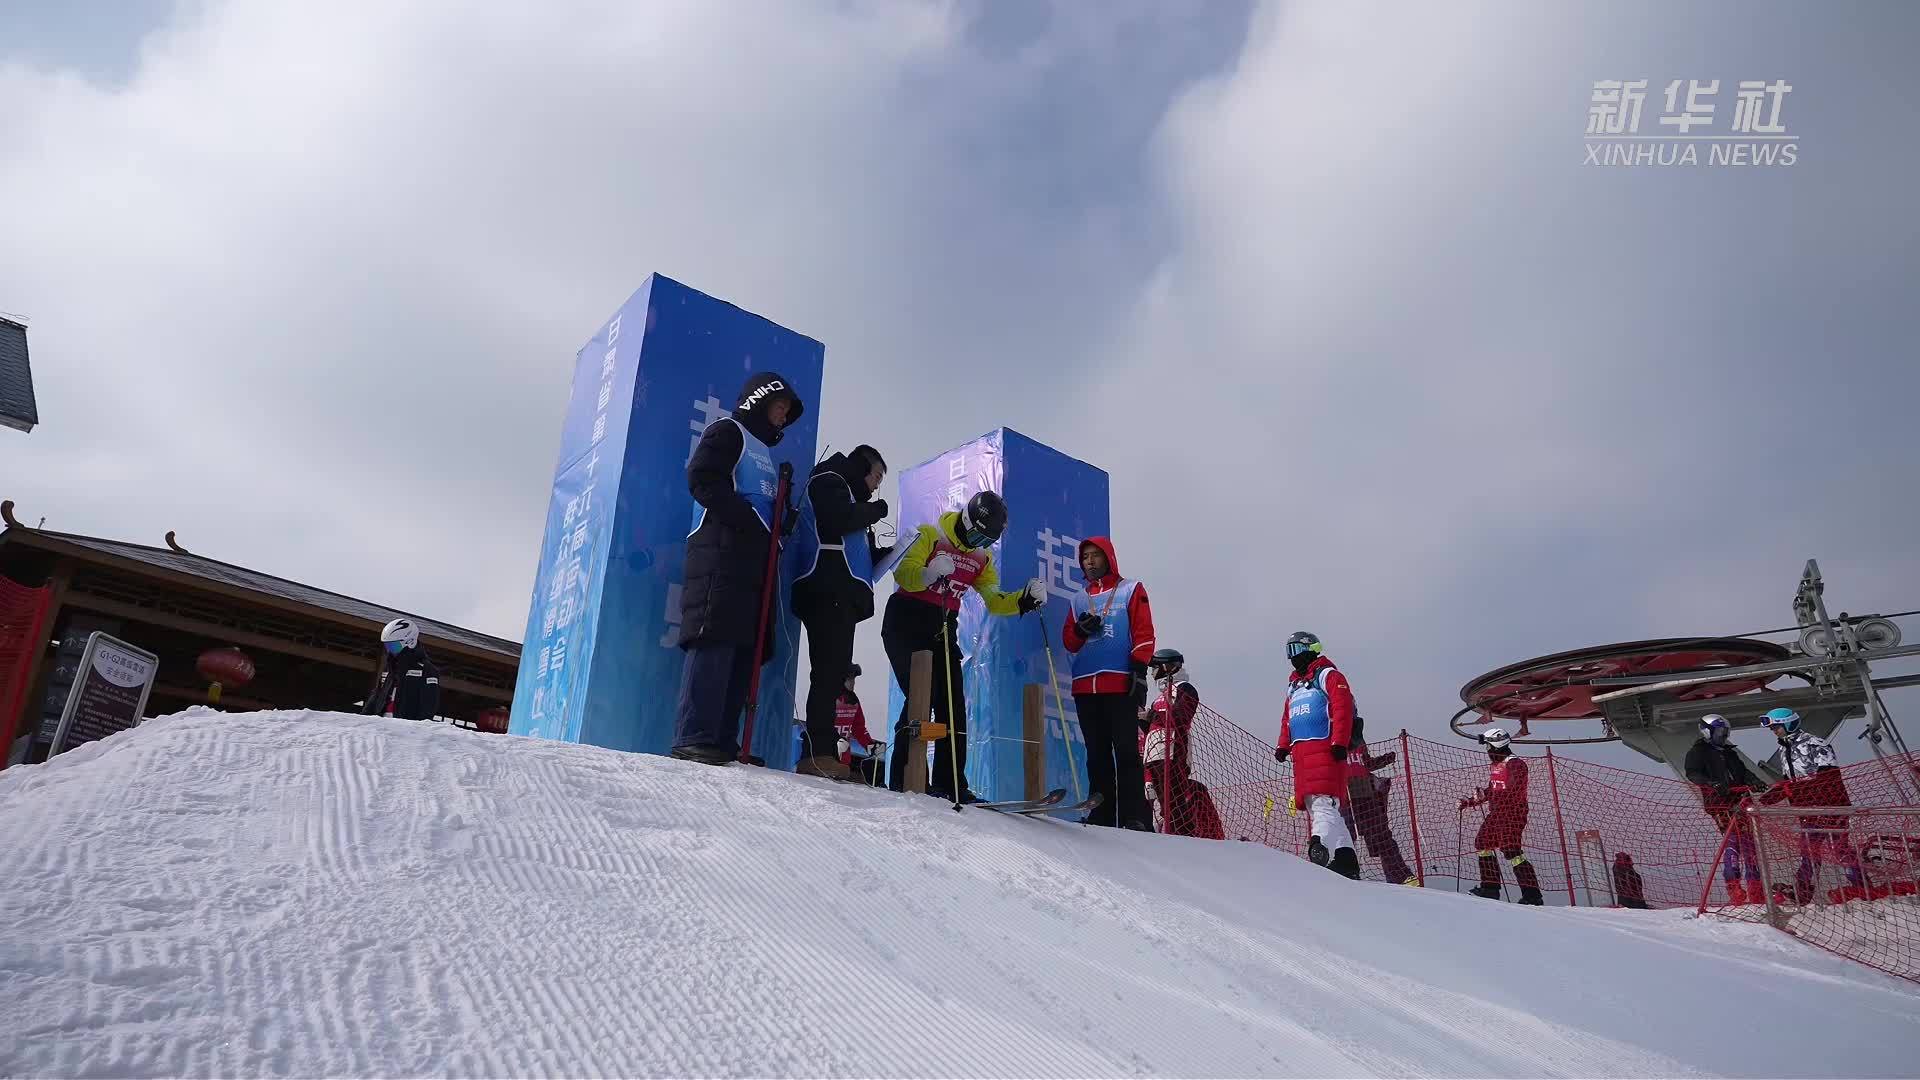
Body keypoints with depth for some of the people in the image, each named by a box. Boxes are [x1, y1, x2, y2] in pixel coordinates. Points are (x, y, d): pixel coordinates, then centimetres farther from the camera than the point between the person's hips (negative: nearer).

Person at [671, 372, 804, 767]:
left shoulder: (763, 451, 33)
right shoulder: (729, 430, 7)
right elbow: (702, 478, -9)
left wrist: (783, 521, 9)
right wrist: (749, 519, -16)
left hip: (754, 556, 9)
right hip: (723, 548, -9)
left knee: (746, 647, 0)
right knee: (716, 638, -18)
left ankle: (723, 741, -2)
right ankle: (694, 738, -22)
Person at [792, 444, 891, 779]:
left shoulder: (846, 493, 33)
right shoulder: (828, 480, 7)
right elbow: (839, 520, -14)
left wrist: (887, 553, 13)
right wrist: (877, 509, 1)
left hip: (841, 596, 10)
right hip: (829, 592, -10)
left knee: (833, 672, 3)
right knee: (830, 670, -18)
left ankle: (819, 754, 0)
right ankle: (819, 753, -24)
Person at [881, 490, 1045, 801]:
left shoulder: (982, 558, 13)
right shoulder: (931, 536, -6)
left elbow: (995, 602, 12)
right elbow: (902, 573, -17)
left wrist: (1026, 599, -6)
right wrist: (929, 573, -38)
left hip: (942, 632, 7)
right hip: (905, 625, -6)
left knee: (952, 705, 0)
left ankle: (950, 783, 3)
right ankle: (905, 777, -13)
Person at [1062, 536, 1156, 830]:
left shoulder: (1130, 590, 10)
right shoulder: (1080, 601, 22)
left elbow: (1143, 633, 1)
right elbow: (1069, 642, 17)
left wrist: (1140, 671, -10)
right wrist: (1081, 629, -4)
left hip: (1120, 684, -4)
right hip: (1085, 686, 5)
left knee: (1126, 751, -9)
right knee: (1097, 754, 5)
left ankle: (1135, 819, -10)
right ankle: (1102, 816, 7)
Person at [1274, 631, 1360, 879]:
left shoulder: (1328, 675, 4)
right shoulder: (1293, 685, 28)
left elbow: (1343, 708, -8)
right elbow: (1287, 719, 29)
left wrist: (1339, 742, -18)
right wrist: (1283, 745, 15)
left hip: (1324, 748, -8)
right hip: (1301, 752, 8)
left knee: (1323, 803, -20)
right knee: (1311, 806, 2)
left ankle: (1320, 849, -33)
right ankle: (1344, 857, 2)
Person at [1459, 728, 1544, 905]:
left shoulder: (1515, 764, -14)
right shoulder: (1494, 765, 15)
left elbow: (1514, 791, -25)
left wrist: (1487, 795, -30)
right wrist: (1471, 801, 21)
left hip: (1513, 813, -10)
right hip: (1496, 813, 10)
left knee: (1511, 851, -15)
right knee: (1482, 842, 12)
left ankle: (1533, 895, -11)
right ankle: (1490, 887, 19)